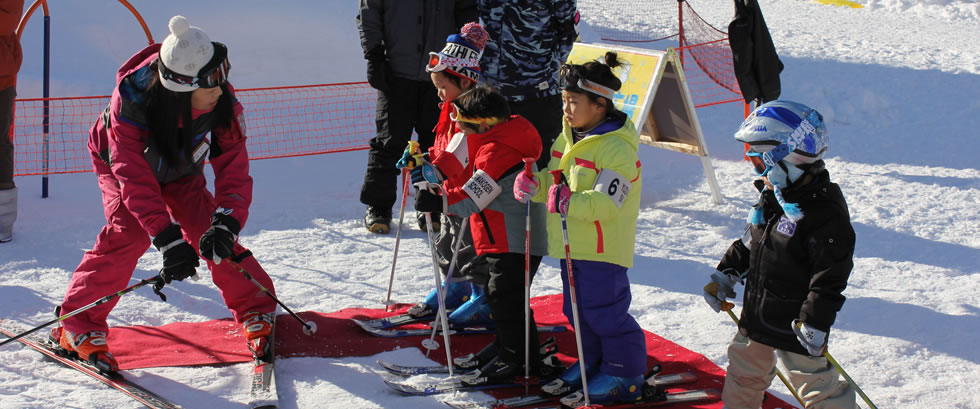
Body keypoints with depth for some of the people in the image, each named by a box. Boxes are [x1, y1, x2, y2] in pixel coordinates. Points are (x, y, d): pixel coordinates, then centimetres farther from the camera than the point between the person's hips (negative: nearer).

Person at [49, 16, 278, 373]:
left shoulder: (223, 102, -34)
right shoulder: (131, 100, -42)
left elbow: (233, 168, -31)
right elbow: (134, 177, -44)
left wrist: (225, 224, -48)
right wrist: (168, 238, -53)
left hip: (181, 171, 3)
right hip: (121, 163, -3)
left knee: (210, 231, -12)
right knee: (130, 231, -23)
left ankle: (256, 310, 7)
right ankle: (79, 323, -12)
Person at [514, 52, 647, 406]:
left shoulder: (616, 148, -19)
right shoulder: (569, 137, 10)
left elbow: (606, 202, -27)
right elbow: (555, 177, 18)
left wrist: (570, 202, -40)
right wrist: (534, 184, -4)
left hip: (603, 248, -9)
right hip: (571, 244, 9)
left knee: (604, 311, -3)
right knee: (578, 310, 18)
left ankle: (623, 374, 10)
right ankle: (592, 362, 34)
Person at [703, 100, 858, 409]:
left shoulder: (825, 212, -22)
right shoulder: (770, 198, 5)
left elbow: (831, 276, -23)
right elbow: (749, 244, 20)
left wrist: (816, 322, -25)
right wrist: (726, 274, 16)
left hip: (796, 324, -8)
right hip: (757, 314, 9)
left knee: (816, 384, -2)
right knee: (745, 370, 23)